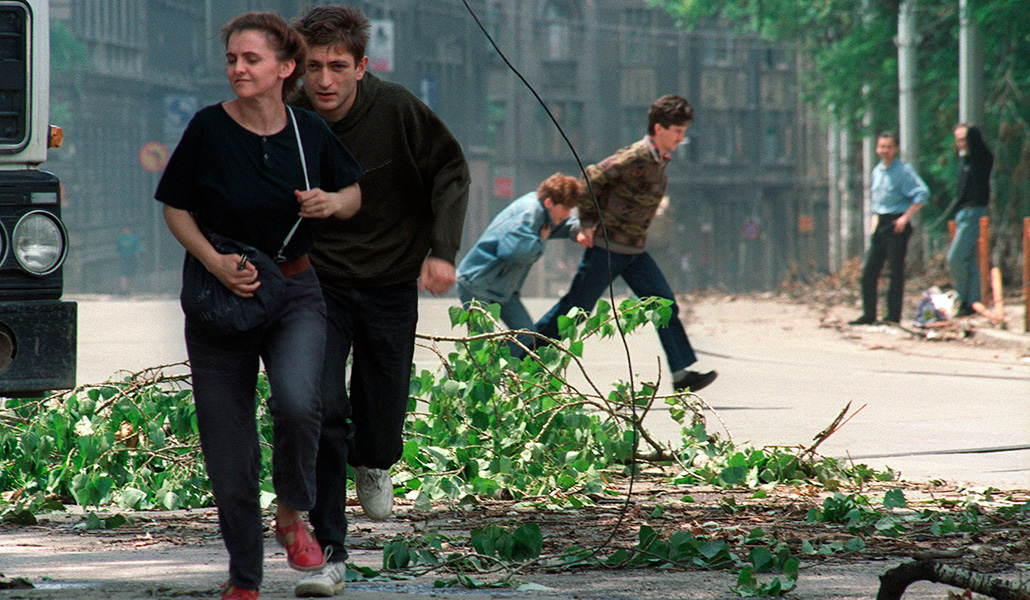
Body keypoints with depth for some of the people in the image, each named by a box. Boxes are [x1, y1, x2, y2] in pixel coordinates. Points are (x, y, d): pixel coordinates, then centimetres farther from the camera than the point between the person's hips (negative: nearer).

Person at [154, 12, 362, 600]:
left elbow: (355, 194, 12)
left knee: (296, 402, -28)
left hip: (294, 293, 0)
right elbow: (176, 208, 0)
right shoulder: (210, 128, -10)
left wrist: (333, 202, -11)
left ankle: (292, 514, 0)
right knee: (228, 455, 3)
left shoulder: (310, 131, -4)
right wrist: (215, 262, -15)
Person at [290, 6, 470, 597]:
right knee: (322, 410, -15)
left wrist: (443, 250, -13)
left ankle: (374, 463, 49)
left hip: (390, 281, 1)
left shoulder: (396, 109, -17)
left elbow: (450, 171, -3)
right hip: (317, 280, -1)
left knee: (383, 410, 9)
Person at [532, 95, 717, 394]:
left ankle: (682, 373, -3)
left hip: (636, 251, 8)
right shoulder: (636, 157, -21)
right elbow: (592, 178, -18)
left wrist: (592, 223, 14)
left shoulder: (660, 160, 7)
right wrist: (587, 225, -14)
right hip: (607, 248, -8)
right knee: (576, 307, 2)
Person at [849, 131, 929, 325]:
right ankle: (869, 314, 10)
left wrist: (906, 217, -18)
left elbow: (922, 193, -17)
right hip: (880, 224, 7)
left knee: (896, 271, -3)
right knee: (868, 271, 4)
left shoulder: (903, 171, -9)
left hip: (897, 225, -7)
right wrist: (875, 219, 14)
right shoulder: (877, 171, 14)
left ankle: (893, 316, 2)